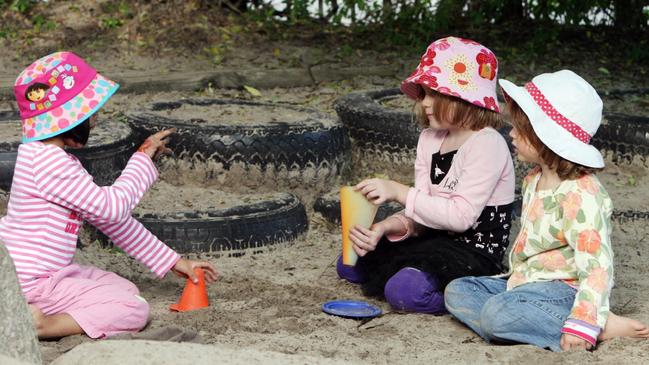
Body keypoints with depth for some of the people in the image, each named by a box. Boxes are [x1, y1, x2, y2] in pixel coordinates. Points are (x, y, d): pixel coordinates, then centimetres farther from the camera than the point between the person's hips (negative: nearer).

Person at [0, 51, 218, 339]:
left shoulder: (54, 158, 14)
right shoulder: (48, 161, -21)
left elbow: (110, 218, 16)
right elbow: (112, 207, -21)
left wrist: (173, 262, 15)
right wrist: (143, 157, -8)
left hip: (48, 273, 11)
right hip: (33, 284, -11)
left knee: (127, 290, 20)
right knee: (135, 310, -11)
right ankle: (39, 323, -20)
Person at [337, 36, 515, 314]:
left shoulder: (487, 145, -17)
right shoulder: (430, 139, 8)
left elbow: (461, 216, -24)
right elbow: (420, 213, 3)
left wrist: (399, 192, -23)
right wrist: (384, 227, -17)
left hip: (476, 253, -8)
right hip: (436, 241, 8)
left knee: (405, 291, -30)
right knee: (349, 265, 5)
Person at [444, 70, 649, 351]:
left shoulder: (581, 195, -20)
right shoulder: (534, 180, 11)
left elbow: (597, 265, -26)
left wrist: (582, 325, -34)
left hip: (561, 289, -10)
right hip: (524, 281, 10)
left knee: (497, 311, -33)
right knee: (457, 291, 2)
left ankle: (602, 327, -25)